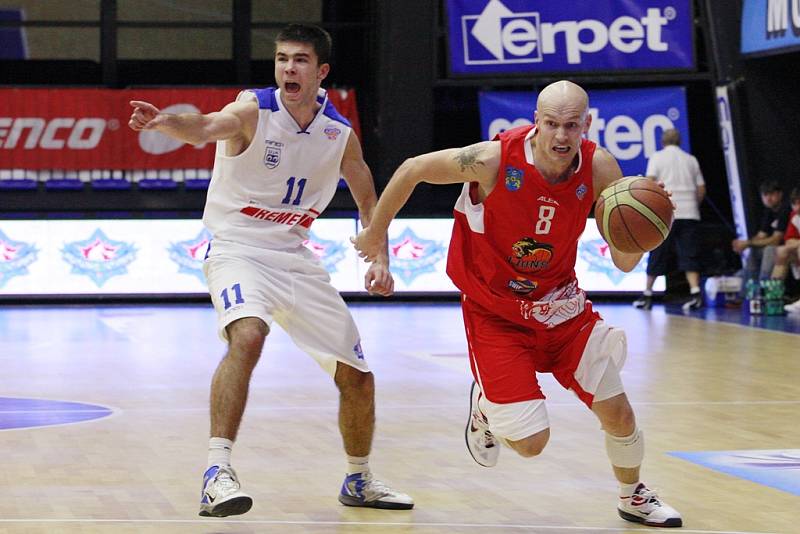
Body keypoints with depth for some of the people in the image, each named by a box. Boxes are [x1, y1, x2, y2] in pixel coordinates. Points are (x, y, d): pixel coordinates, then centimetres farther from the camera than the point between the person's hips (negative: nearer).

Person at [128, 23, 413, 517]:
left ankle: (359, 480, 31)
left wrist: (379, 260, 0)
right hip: (237, 250, -5)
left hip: (295, 258, 5)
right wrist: (165, 122, -59)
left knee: (358, 377, 7)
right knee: (247, 335, -35)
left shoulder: (341, 134, 0)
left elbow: (369, 201, 14)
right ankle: (218, 472, -36)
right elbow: (207, 128, -37)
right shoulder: (254, 111, -15)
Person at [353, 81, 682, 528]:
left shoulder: (600, 168, -16)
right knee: (531, 442, -9)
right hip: (496, 314, -3)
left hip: (560, 305, 4)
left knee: (619, 414, 5)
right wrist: (375, 234, 2)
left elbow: (624, 263, -12)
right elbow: (412, 170, -10)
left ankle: (634, 497, 36)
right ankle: (485, 406, 26)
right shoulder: (493, 160, -27)